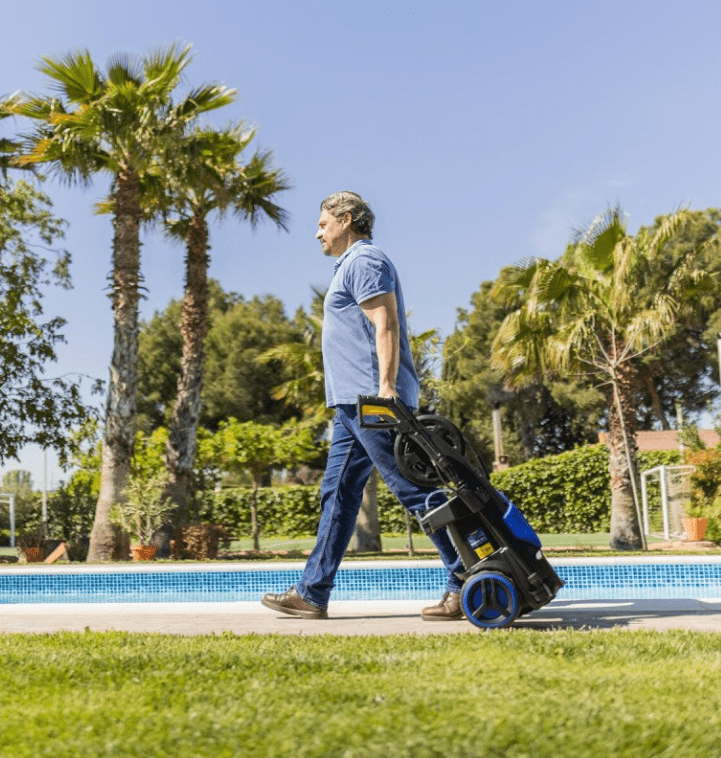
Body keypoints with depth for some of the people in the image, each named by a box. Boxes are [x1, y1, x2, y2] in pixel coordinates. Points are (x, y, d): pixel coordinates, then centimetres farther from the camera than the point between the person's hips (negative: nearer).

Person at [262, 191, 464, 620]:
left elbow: (386, 325, -17)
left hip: (372, 400, -11)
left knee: (414, 490, -9)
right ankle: (313, 593, 12)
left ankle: (467, 583, -3)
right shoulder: (353, 265, 26)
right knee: (338, 493, 8)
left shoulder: (363, 260, -6)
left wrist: (386, 386, -26)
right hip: (355, 403, 11)